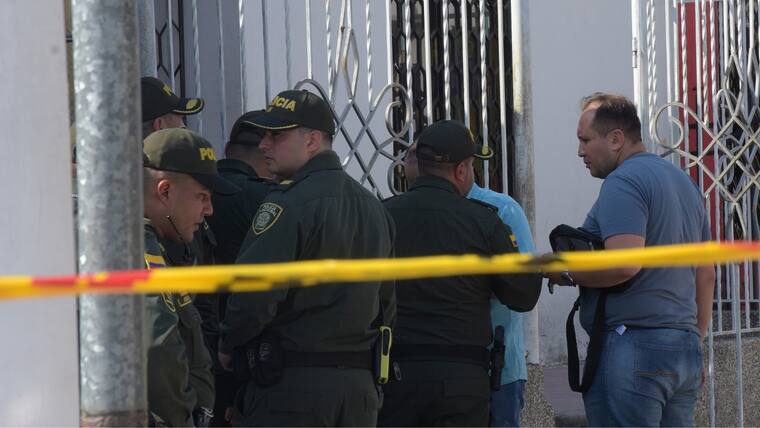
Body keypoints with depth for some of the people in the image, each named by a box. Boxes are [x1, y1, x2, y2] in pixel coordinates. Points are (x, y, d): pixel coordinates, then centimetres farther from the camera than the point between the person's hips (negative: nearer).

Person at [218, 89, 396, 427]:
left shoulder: (287, 205, -14)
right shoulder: (373, 207, 14)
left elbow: (253, 296, -20)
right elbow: (386, 304, 19)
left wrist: (227, 345, -3)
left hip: (289, 384, -8)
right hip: (360, 384, 8)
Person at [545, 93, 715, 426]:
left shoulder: (624, 182, -10)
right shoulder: (683, 182, 20)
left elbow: (624, 264, -23)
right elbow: (706, 274, 23)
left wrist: (567, 275, -8)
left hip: (634, 346, -9)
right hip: (685, 349, 9)